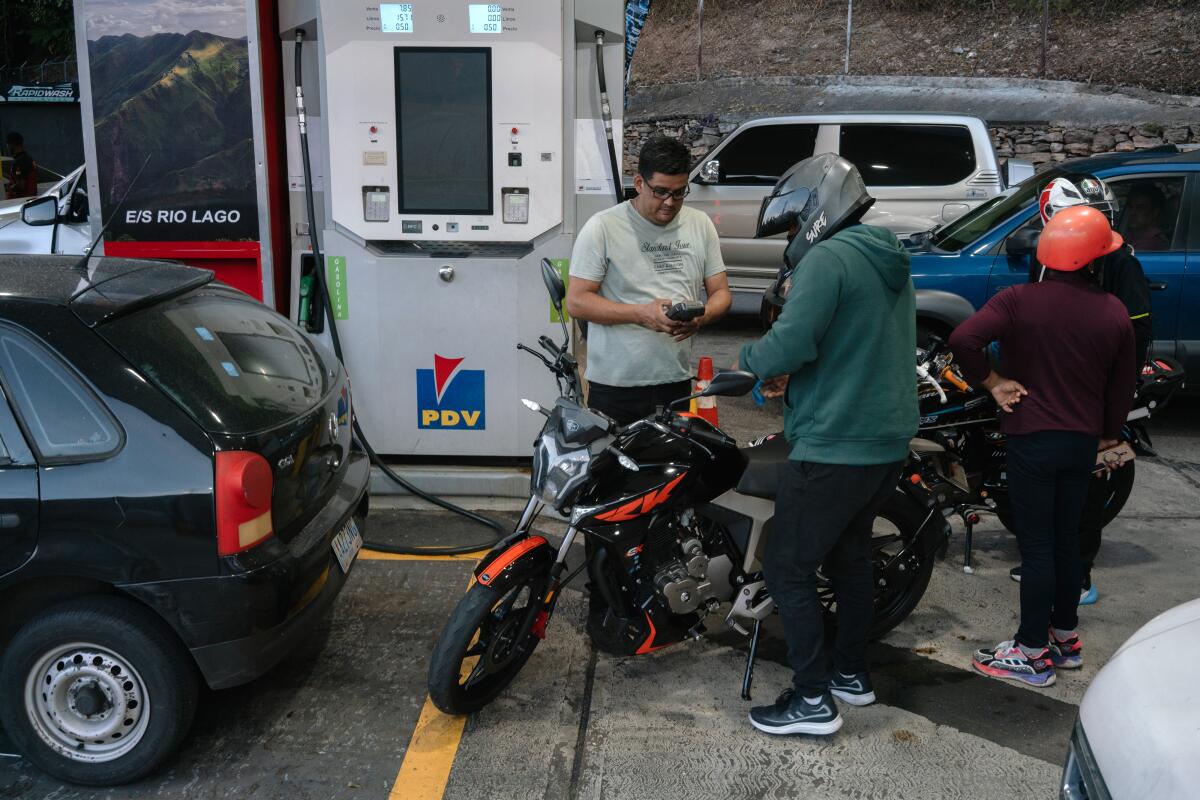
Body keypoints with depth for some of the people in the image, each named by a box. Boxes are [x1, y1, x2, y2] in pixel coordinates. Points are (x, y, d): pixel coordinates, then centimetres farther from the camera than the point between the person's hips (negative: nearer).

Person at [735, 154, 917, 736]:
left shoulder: (828, 259, -16)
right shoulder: (890, 263, 15)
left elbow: (787, 346, -27)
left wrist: (750, 357, -5)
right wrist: (789, 370, 9)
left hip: (834, 447, -10)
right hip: (889, 442, 10)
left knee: (787, 569, 0)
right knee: (850, 555, 22)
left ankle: (813, 700, 7)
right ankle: (851, 673, 34)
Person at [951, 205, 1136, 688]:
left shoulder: (1019, 301, -14)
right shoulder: (1114, 313, 0)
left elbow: (963, 339, -29)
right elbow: (1122, 386, 8)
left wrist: (992, 382, -14)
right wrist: (1109, 433, 24)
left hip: (1031, 439, -4)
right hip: (1083, 441, 5)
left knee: (1036, 547, 1)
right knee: (1067, 539, 18)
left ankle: (1034, 654, 9)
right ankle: (1066, 636, 30)